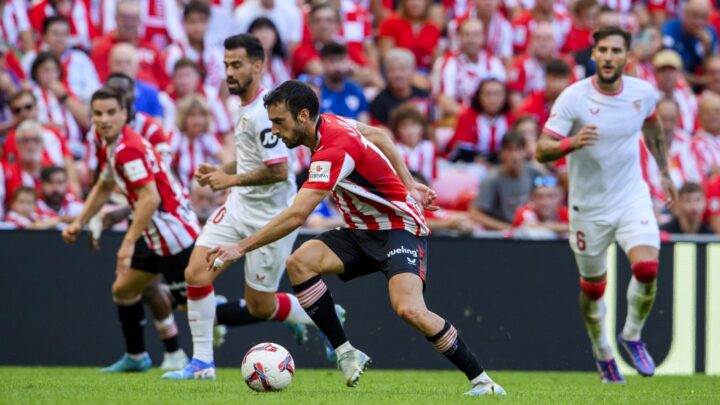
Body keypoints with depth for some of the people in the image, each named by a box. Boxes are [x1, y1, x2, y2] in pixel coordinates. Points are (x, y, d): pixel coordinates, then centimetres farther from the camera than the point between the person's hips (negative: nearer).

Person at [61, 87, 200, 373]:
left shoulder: (128, 149, -21)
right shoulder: (110, 147, 11)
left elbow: (150, 198, -29)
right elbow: (103, 187, 28)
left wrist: (129, 242, -28)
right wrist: (79, 223, 21)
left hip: (173, 231, -10)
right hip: (157, 237, 10)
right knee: (124, 290, 16)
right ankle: (135, 357, 27)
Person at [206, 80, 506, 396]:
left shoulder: (334, 150, -28)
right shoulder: (328, 122, -1)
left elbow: (296, 216, -32)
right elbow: (378, 136, 18)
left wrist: (241, 248, -29)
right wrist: (408, 184, 17)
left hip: (399, 228, -9)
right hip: (362, 232, 9)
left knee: (409, 309, -29)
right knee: (299, 262, -16)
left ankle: (480, 379, -13)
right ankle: (345, 353, -13)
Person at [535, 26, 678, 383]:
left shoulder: (643, 92, -5)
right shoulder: (573, 98, -16)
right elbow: (541, 151, -19)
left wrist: (664, 172, 26)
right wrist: (571, 143, -39)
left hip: (632, 198, 1)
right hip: (589, 206, -1)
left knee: (647, 268, -21)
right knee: (593, 286, 9)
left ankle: (632, 336, 5)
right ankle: (602, 353, 34)